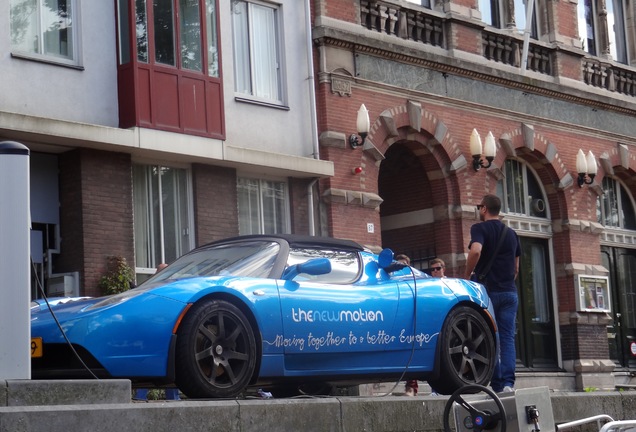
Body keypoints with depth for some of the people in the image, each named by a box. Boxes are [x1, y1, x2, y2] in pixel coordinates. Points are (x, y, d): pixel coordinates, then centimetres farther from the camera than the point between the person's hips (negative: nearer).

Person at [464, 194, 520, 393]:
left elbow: (476, 251, -23)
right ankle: (508, 382, -10)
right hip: (509, 292, 5)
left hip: (487, 291, -5)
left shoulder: (480, 228, -3)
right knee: (507, 338, 1)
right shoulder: (511, 234, 17)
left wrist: (467, 276, -11)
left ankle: (497, 384, -2)